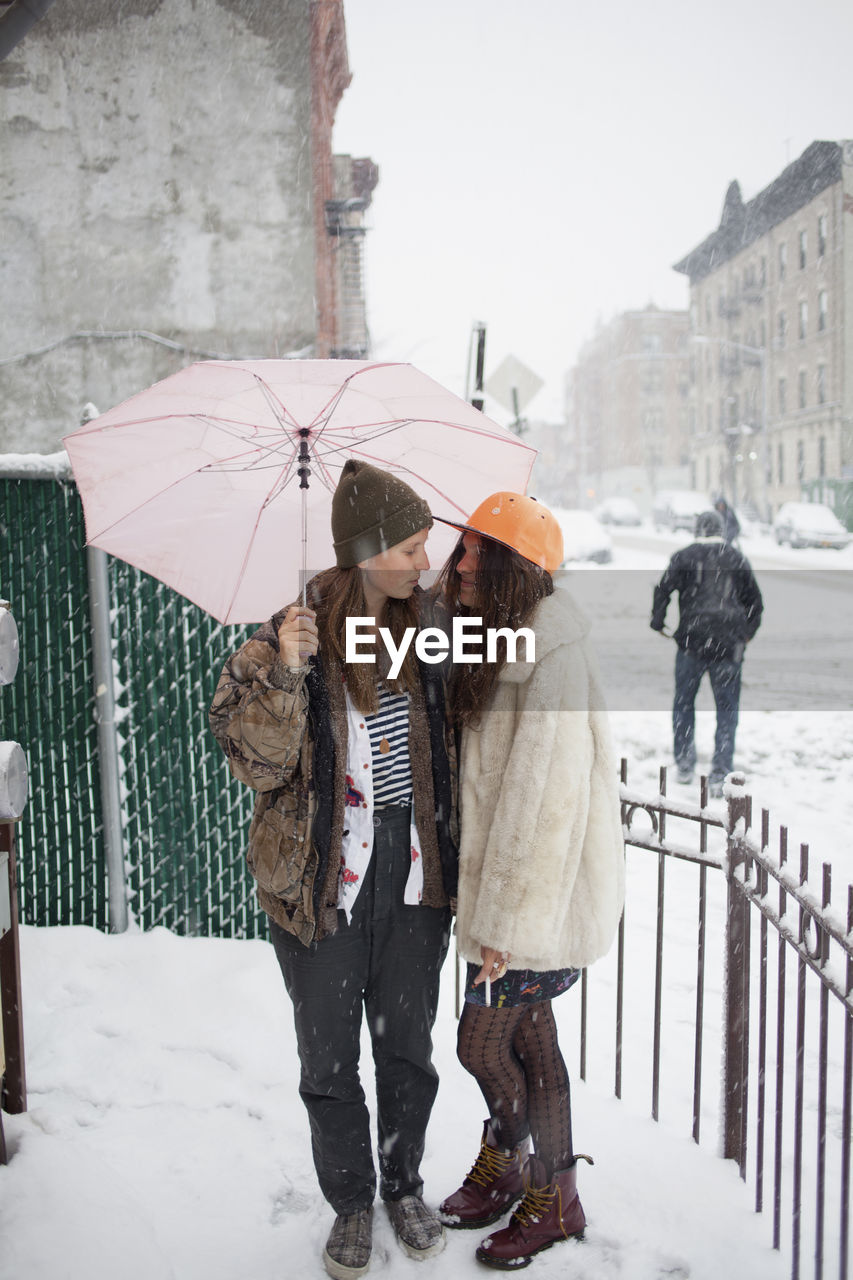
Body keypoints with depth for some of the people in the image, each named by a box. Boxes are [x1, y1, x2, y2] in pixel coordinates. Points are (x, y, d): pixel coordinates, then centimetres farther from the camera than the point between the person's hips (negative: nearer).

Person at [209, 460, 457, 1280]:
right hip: (322, 885, -3)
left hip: (412, 874, 4)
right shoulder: (285, 641, -12)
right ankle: (349, 1202, 36)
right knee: (329, 1059, 13)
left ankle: (403, 1184, 41)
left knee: (407, 1047, 18)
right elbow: (258, 764, -18)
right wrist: (286, 674, -31)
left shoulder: (419, 628, 1)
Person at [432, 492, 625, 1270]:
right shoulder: (496, 649, 8)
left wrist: (503, 922, -21)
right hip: (512, 885, 9)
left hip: (547, 893, -9)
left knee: (482, 1044, 2)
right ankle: (549, 1190, 36)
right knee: (529, 1038, 18)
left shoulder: (554, 666, -23)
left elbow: (541, 804, -24)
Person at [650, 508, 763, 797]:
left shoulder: (684, 557, 3)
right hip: (729, 643, 1)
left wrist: (657, 621, 10)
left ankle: (684, 764, 18)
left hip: (692, 640, -1)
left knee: (683, 703, 16)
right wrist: (747, 633, 25)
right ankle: (719, 775, 3)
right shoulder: (737, 559, 8)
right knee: (727, 710, 7)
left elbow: (663, 589, -6)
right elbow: (755, 601, 12)